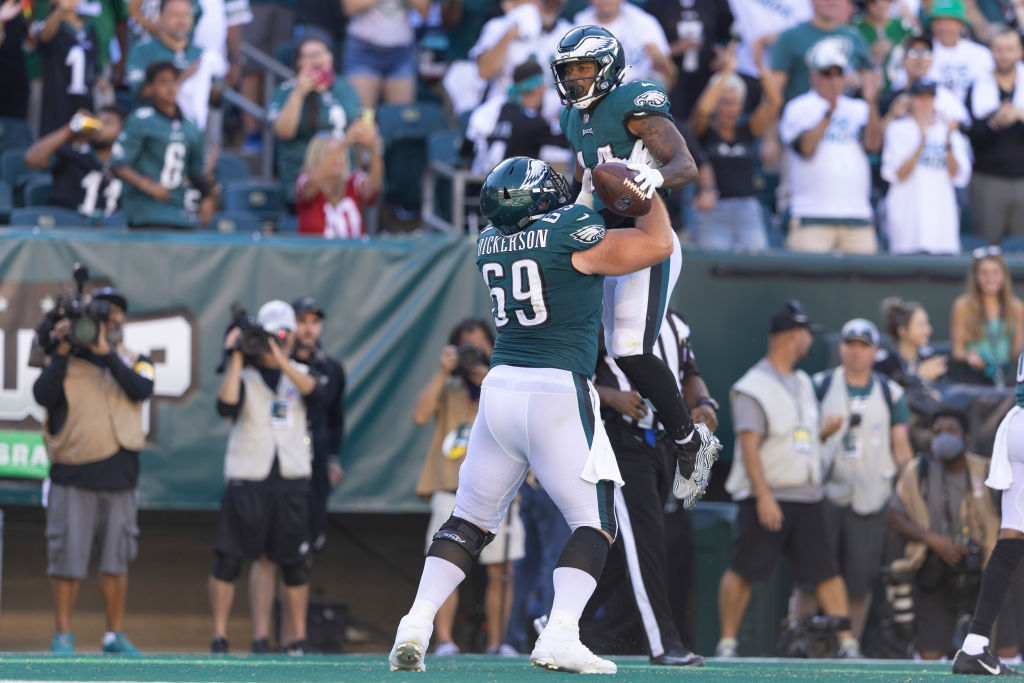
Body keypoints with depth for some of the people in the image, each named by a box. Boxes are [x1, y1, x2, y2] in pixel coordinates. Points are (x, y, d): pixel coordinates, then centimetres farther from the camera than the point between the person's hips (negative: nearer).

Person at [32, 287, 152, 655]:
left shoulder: (135, 361, 12)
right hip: (72, 476, -2)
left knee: (116, 561, 4)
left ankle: (115, 635, 12)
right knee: (67, 559, -3)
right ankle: (63, 635, 4)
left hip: (118, 477, 2)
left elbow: (141, 389, -9)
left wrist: (106, 353, -15)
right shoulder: (67, 360, 7)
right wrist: (62, 352, -14)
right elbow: (43, 395, -8)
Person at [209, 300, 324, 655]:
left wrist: (280, 359, -20)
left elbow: (315, 394, -12)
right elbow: (226, 406, -15)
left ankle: (299, 637, 11)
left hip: (291, 481, 2)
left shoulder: (300, 373, 11)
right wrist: (237, 359, -15)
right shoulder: (243, 374, 5)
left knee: (293, 561, 4)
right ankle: (219, 636, -2)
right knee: (228, 558, -7)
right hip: (247, 479, -2)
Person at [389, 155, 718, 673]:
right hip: (558, 392, -6)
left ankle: (416, 626, -1)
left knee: (471, 520, 14)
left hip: (499, 388, 6)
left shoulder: (489, 242, 11)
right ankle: (559, 637, -13)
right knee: (594, 523, 4)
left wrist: (588, 192, 38)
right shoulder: (570, 231, -9)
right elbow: (657, 243, -2)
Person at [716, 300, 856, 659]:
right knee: (743, 571, -7)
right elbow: (749, 446, -15)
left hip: (807, 496, 6)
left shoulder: (804, 383, 18)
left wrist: (824, 431, 3)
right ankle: (727, 643, 1)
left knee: (826, 571, 1)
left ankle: (848, 643, 1)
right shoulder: (752, 387, -7)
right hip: (766, 495, -6)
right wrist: (764, 496, -23)